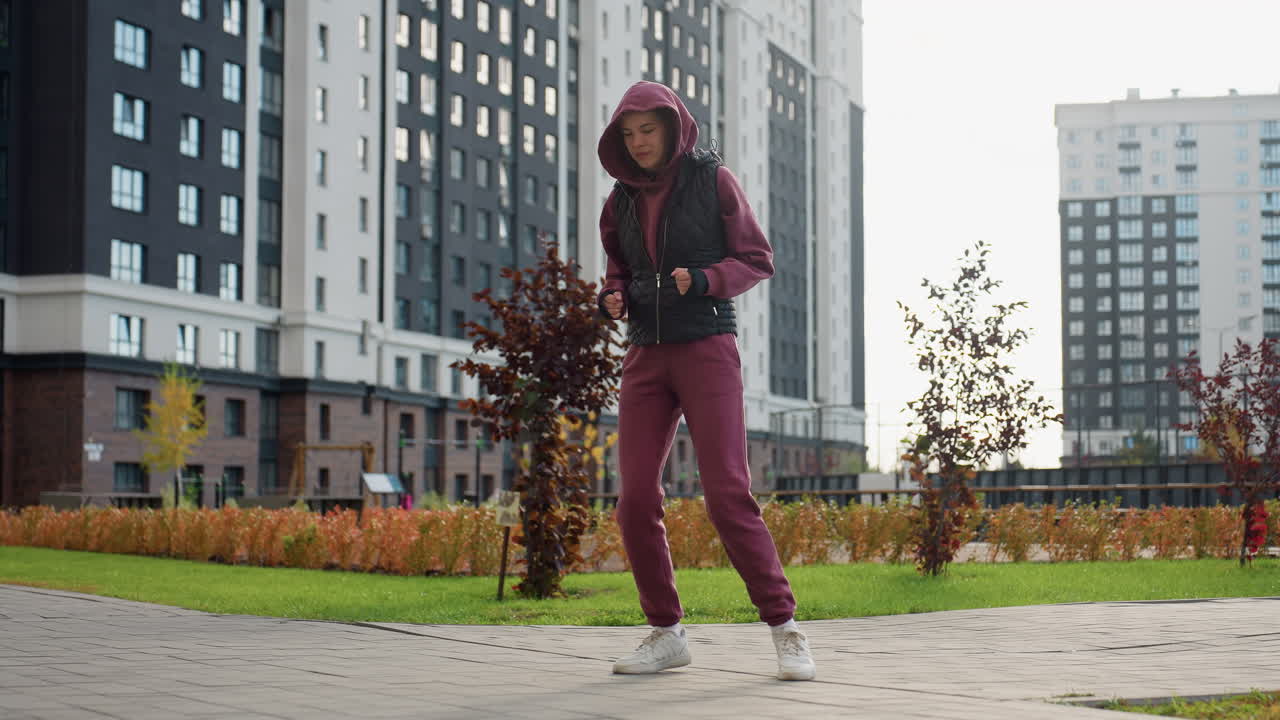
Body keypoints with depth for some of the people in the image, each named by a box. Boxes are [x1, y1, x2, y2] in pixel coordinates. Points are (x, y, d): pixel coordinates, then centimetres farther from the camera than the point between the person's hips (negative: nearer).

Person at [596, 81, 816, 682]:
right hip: (646, 355, 5)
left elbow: (757, 260, 0)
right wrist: (613, 298, 0)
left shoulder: (713, 180, -1)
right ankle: (665, 632, 9)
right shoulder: (623, 199, 11)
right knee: (636, 499, -4)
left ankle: (784, 626, -2)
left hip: (707, 346, -4)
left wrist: (703, 280, -18)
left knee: (727, 494, -12)